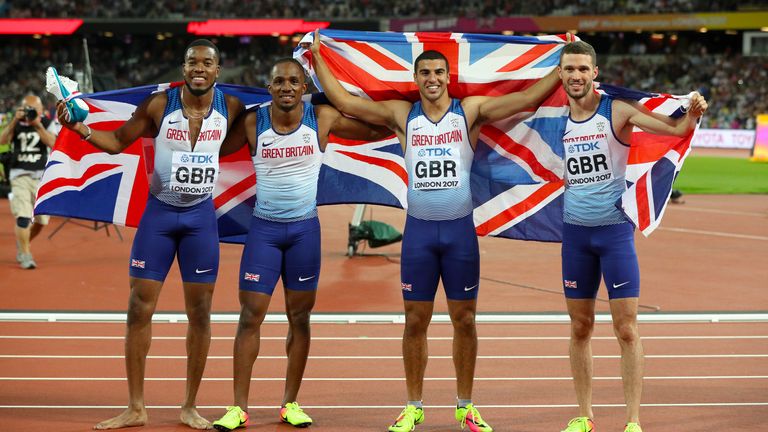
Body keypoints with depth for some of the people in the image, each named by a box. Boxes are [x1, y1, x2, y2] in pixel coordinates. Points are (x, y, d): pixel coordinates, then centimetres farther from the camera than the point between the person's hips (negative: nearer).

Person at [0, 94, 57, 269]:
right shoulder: (16, 123, 5)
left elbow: (52, 143, -15)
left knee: (41, 219, 7)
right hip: (20, 175, -2)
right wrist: (15, 121, -22)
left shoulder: (47, 123, 4)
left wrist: (37, 125, -22)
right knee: (23, 215, -16)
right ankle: (25, 255, -9)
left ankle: (22, 244, 33)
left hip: (42, 176, 2)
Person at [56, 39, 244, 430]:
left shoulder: (230, 108, -5)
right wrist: (80, 128, -13)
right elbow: (117, 142, 2)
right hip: (159, 212, -1)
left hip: (201, 216, 1)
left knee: (199, 312, 3)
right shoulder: (159, 105, -8)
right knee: (139, 307, -2)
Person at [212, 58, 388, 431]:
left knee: (299, 317, 6)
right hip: (264, 228, -1)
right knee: (250, 315, -4)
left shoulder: (323, 118, -5)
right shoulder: (252, 123, -6)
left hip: (305, 228, 1)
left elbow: (378, 131, 2)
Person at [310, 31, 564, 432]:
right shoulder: (402, 115, 4)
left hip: (460, 229, -1)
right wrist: (317, 57, 5)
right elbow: (343, 101, 4)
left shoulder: (471, 110, 1)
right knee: (415, 321, 5)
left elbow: (529, 97, -4)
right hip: (419, 229, 1)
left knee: (464, 320, 5)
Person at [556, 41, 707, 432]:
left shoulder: (618, 111, -9)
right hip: (575, 232, 4)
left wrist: (693, 114, -34)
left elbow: (675, 129, -17)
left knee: (626, 329, -3)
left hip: (615, 229, -4)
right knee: (580, 328, 9)